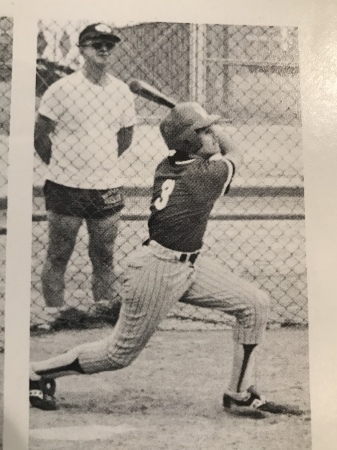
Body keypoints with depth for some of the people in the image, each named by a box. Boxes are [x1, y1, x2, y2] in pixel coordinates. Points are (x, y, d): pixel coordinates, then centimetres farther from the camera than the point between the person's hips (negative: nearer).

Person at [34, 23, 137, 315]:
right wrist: (61, 168, 5)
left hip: (108, 188, 3)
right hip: (65, 189, -3)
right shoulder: (62, 89, -8)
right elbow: (40, 136, -2)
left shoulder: (123, 92, 4)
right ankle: (54, 313, 20)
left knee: (104, 256, 12)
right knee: (58, 255, 6)